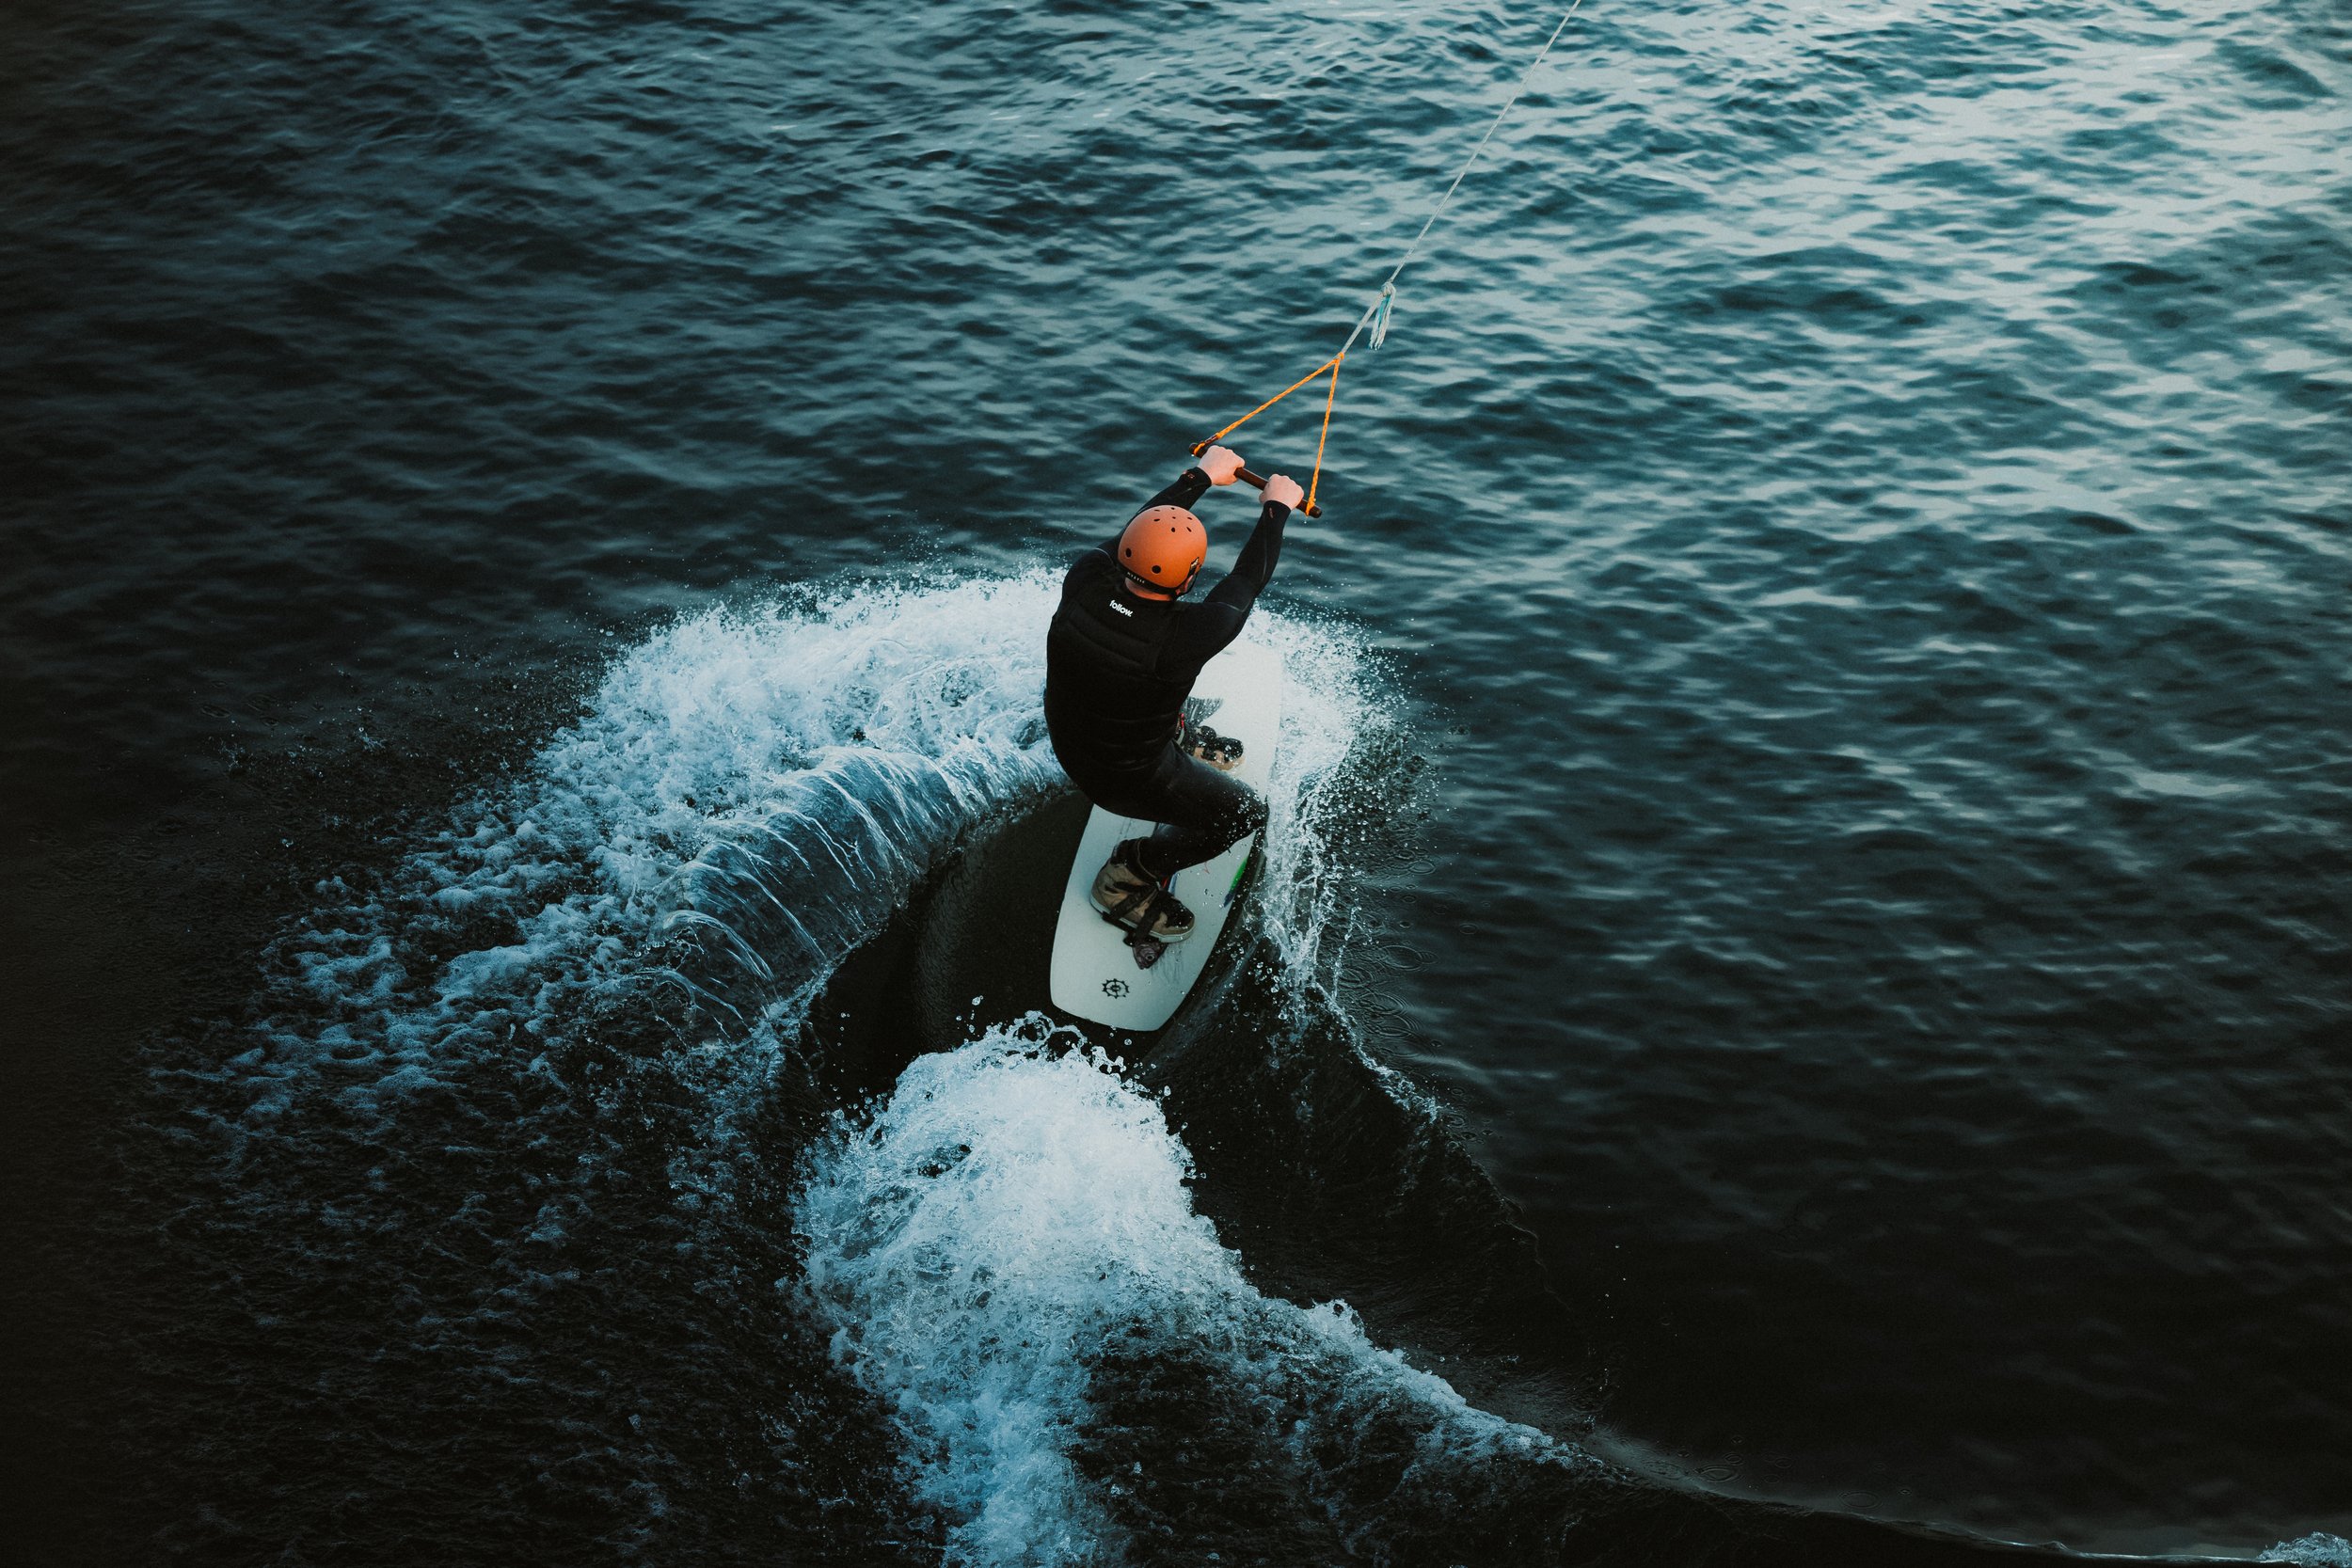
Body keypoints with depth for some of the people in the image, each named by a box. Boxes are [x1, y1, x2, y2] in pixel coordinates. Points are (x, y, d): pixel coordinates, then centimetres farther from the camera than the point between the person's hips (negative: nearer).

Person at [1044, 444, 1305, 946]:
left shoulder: (1085, 578, -25)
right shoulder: (1186, 636, -36)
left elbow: (1145, 522, -5)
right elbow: (1247, 580, -17)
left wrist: (1202, 476, 9)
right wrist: (1277, 507, 0)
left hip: (1066, 735, 6)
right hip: (1124, 779, -6)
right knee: (1246, 812, 16)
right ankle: (1131, 876, 19)